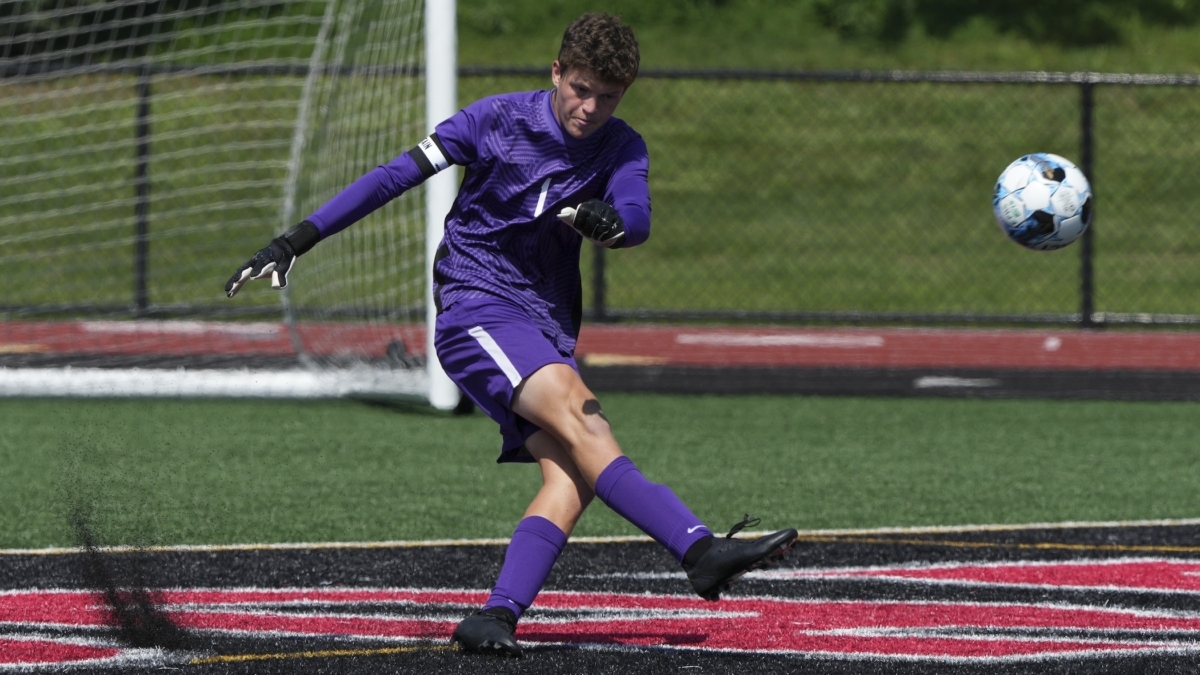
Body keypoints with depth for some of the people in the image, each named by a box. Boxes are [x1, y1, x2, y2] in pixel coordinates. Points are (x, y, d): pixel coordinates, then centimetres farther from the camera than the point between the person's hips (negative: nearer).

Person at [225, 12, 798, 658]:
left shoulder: (622, 150, 3)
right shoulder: (497, 119, -5)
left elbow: (637, 221, -16)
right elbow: (395, 176, -4)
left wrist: (609, 222, -42)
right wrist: (295, 241, -8)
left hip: (548, 326, 5)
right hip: (477, 308, -5)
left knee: (572, 475, -19)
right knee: (578, 419, -28)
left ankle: (496, 618, -27)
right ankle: (703, 552, -40)